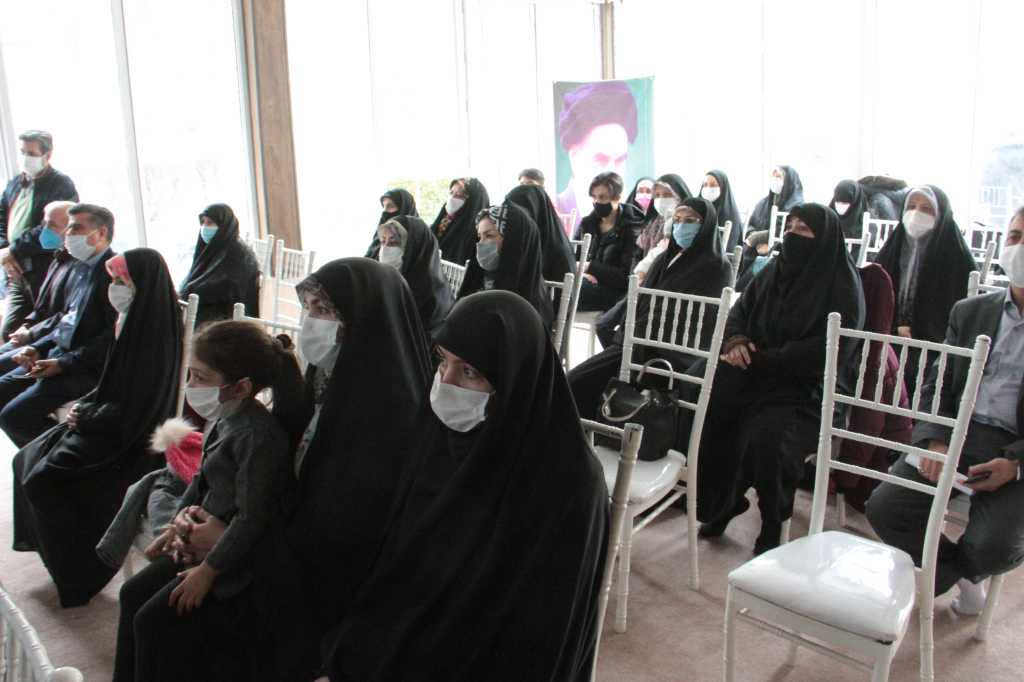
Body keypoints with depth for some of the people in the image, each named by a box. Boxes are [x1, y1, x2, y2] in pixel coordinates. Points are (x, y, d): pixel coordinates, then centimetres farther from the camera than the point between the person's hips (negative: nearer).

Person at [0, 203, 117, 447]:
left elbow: (114, 336, -20)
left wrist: (64, 363, -20)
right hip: (57, 354, 10)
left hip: (86, 369, -10)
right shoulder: (81, 268, 15)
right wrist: (37, 349, 6)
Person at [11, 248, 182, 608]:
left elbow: (131, 412, -23)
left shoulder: (153, 336, -24)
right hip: (114, 425, 10)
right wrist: (84, 407, 2)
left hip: (132, 443, -10)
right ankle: (59, 549, 19)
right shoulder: (135, 322, 4)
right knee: (28, 460, 8)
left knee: (45, 480, -12)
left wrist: (86, 416, -11)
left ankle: (76, 573, 4)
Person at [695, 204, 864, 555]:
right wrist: (735, 340, -10)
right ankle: (724, 501, 3)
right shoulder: (774, 270, 14)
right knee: (706, 411, -20)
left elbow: (828, 349, -15)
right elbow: (739, 311, 15)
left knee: (765, 437, -32)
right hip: (755, 375, 6)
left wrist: (762, 359, -20)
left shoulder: (842, 285, -5)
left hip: (807, 387, -6)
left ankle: (772, 524, -4)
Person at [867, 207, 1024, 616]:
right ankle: (957, 570, 13)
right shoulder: (969, 312, 14)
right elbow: (937, 386, 10)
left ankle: (958, 568, 15)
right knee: (884, 507, -15)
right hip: (957, 434, 4)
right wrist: (934, 442, -9)